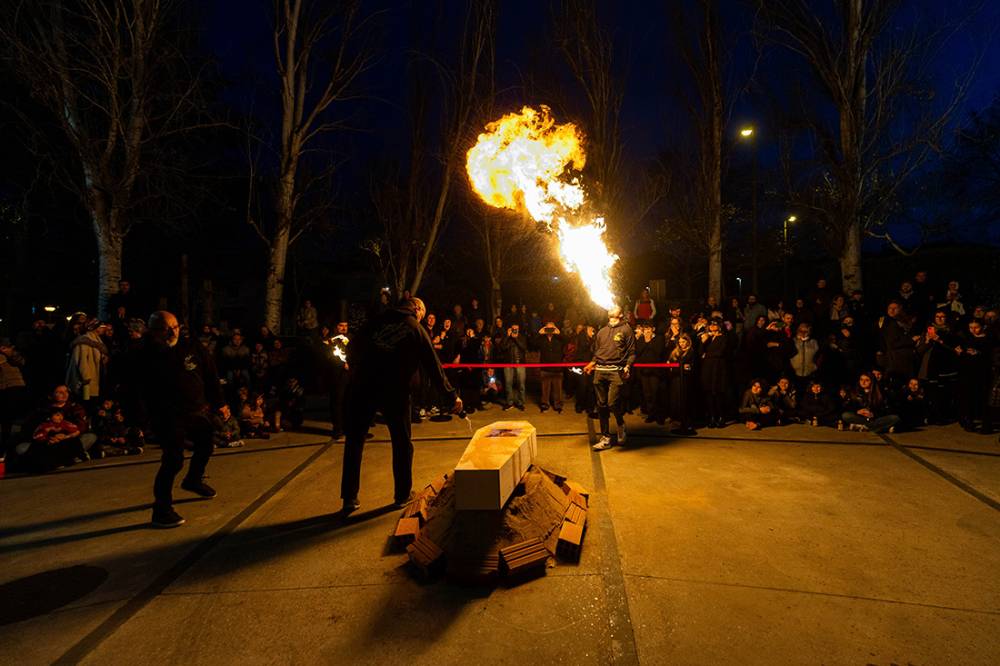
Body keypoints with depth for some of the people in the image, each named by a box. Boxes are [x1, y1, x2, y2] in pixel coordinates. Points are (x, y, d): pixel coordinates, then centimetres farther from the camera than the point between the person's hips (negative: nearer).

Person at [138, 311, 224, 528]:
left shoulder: (192, 347, -1)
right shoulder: (147, 356, -12)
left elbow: (210, 375, 5)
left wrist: (218, 403, 6)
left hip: (198, 410, 6)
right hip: (168, 417, -6)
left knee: (205, 445, 23)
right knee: (174, 460, -14)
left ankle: (193, 480, 52)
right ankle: (161, 510, 1)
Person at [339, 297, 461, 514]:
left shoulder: (379, 320, 13)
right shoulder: (416, 329, 7)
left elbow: (354, 348, 10)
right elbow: (433, 366, 7)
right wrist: (451, 395, 12)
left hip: (363, 385, 2)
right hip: (394, 390, -2)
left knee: (354, 440, 12)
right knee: (401, 442, 14)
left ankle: (349, 498, 15)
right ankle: (402, 495, 24)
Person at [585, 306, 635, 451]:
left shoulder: (626, 329, 8)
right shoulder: (602, 331, 22)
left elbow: (632, 352, 1)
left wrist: (627, 366, -14)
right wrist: (592, 363, 6)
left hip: (616, 371, -5)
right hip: (600, 371, 5)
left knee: (612, 402, -16)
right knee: (601, 405, 5)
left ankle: (621, 424, 16)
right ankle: (605, 438, 14)